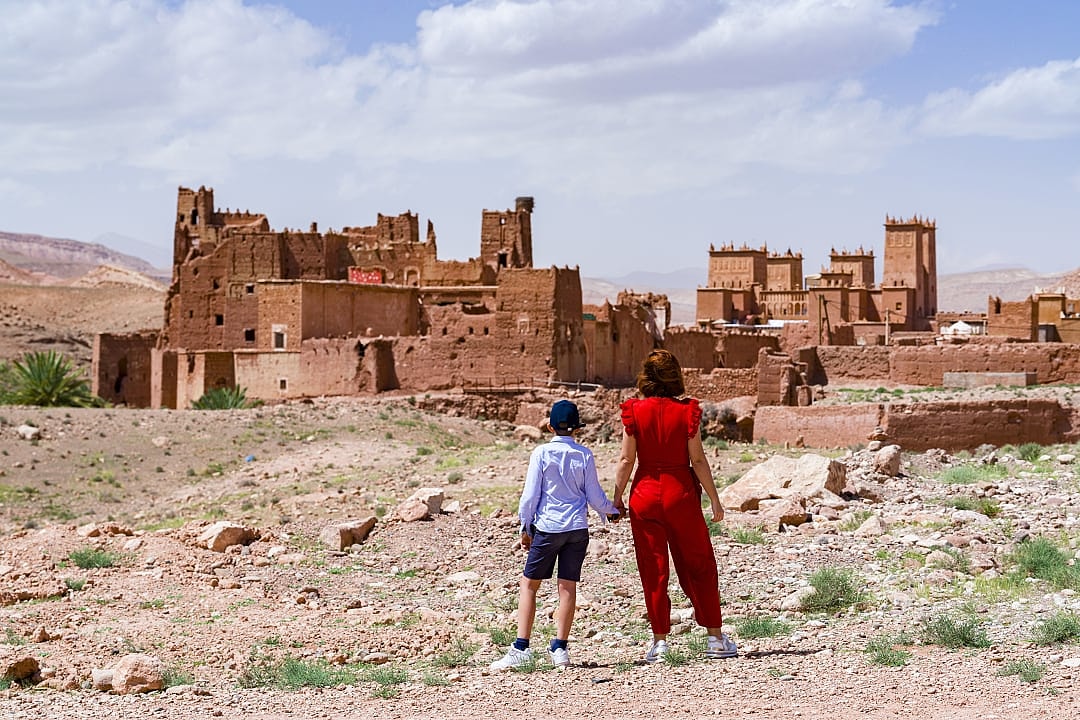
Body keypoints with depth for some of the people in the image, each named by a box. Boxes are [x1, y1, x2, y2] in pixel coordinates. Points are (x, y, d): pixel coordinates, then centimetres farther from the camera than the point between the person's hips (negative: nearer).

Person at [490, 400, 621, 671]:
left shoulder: (542, 453, -6)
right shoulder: (584, 455, 0)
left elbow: (530, 495, -6)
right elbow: (595, 496, 4)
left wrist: (525, 528, 6)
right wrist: (611, 511, 24)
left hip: (547, 527, -2)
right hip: (577, 528, 2)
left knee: (528, 584, 6)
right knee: (568, 587, 5)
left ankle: (521, 648, -1)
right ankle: (560, 648, 3)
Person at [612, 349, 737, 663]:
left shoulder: (635, 411, -4)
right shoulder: (686, 411, -7)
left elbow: (626, 459, -3)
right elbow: (697, 459, -6)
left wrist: (617, 498, 6)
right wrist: (714, 498, 2)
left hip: (644, 494, 1)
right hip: (681, 493, -1)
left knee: (653, 571, 8)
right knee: (698, 566, 10)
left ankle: (659, 640, 8)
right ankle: (715, 637, 13)